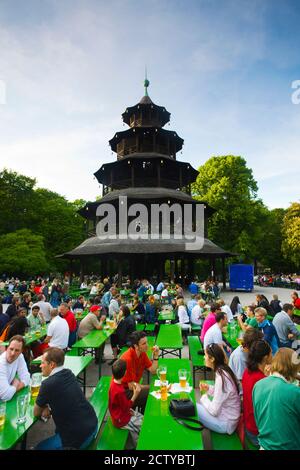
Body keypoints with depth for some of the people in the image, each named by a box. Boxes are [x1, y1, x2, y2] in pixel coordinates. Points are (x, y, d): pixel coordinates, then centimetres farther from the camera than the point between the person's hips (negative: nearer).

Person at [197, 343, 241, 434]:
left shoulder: (221, 378, -27)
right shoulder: (224, 371, -1)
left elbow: (214, 410, -24)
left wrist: (204, 398, -8)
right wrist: (209, 389, 1)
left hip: (225, 424, -8)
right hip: (228, 416, 8)